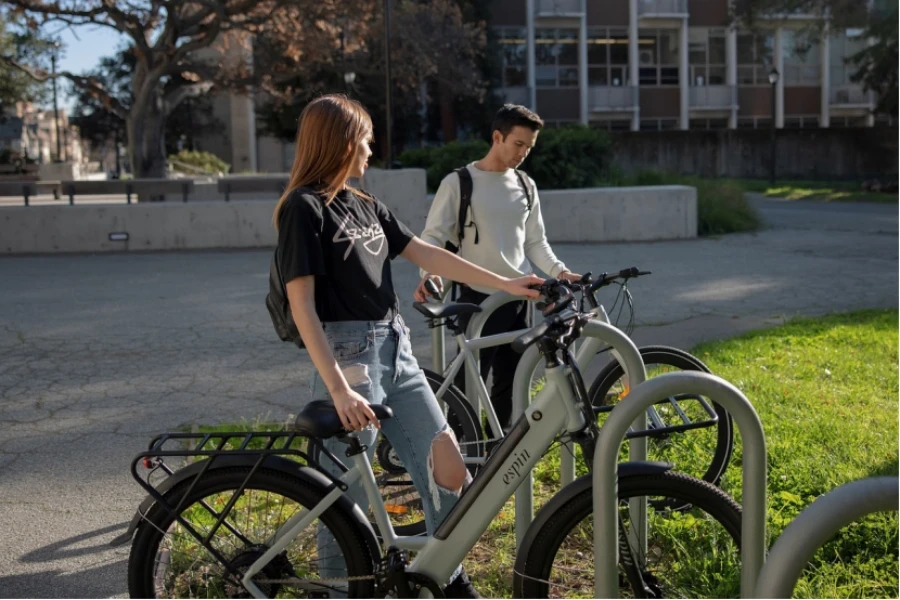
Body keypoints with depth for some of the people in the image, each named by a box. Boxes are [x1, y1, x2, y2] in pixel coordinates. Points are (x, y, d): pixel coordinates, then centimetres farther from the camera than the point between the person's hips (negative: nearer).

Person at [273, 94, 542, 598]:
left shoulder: (366, 206, 16)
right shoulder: (304, 208, -9)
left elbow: (428, 255, 14)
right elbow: (303, 306, -15)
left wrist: (506, 284, 10)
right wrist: (339, 389, -22)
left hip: (397, 351, 8)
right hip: (350, 357, -8)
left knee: (450, 469, 7)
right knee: (349, 496, 0)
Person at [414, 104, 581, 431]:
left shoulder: (526, 186, 11)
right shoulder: (459, 183, -5)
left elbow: (535, 241, 15)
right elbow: (432, 236, -9)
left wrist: (559, 271, -3)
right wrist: (429, 274, -28)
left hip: (519, 300, 5)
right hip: (479, 298, -5)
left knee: (511, 384, 11)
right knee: (468, 385, -4)